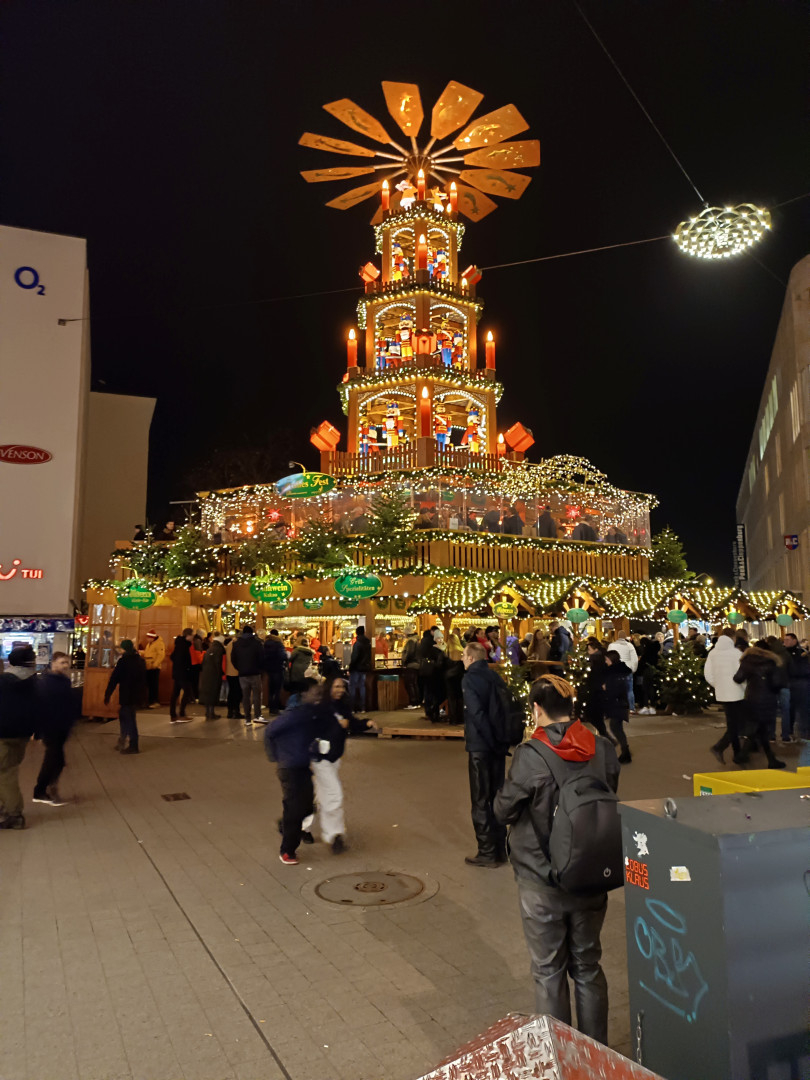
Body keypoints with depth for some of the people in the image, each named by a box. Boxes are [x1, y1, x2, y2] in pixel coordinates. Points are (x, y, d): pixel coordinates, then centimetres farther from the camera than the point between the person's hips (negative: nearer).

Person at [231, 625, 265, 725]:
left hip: (242, 674, 3)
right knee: (256, 694, 2)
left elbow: (233, 659, 7)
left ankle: (247, 719, 6)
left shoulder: (236, 644, 6)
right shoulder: (257, 643, -3)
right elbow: (262, 658, -5)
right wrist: (260, 668, 9)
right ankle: (257, 716, -8)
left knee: (246, 696, 6)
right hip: (255, 673, -3)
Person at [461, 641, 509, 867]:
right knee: (497, 797, 15)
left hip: (480, 746, -6)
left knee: (480, 800, 4)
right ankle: (499, 849, 23)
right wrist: (501, 740, 6)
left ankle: (487, 852, 9)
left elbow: (477, 713, -20)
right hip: (498, 745, 6)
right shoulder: (495, 677, 8)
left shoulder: (469, 679, -11)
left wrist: (492, 740, -14)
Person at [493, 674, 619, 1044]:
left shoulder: (530, 756, -22)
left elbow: (503, 811, -10)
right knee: (588, 965, 21)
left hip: (541, 881, -4)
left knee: (549, 972, 13)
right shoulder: (603, 750, -9)